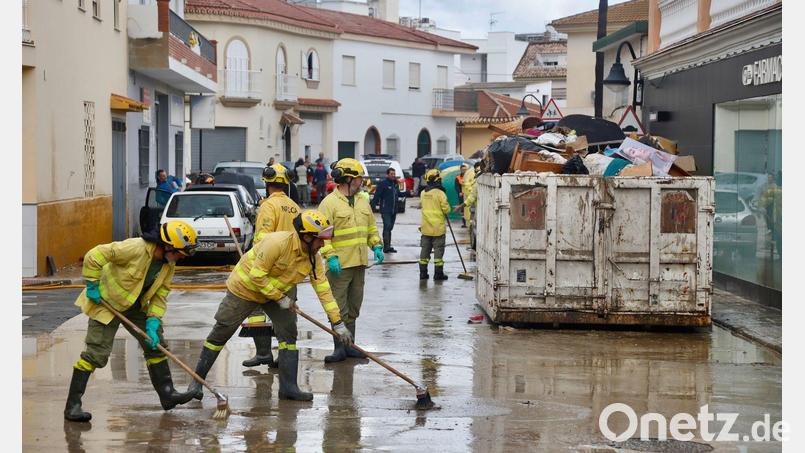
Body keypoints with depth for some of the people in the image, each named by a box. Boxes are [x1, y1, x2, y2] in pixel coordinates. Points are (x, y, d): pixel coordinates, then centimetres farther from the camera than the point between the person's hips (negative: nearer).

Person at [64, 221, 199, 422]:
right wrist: (92, 285, -21)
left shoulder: (169, 265, -6)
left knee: (156, 344, 8)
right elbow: (94, 256, -28)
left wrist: (153, 323, -12)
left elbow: (160, 296, 0)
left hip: (135, 306, 8)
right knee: (95, 353, -12)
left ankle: (167, 394, 20)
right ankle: (72, 406, -8)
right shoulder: (135, 248, -31)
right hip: (106, 302, -8)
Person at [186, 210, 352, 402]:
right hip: (245, 287, -6)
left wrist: (338, 324, -10)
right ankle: (197, 380, 14)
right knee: (220, 334, 1)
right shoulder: (277, 243, -34)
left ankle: (288, 386, 0)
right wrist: (280, 298, -23)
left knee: (288, 332, -6)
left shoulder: (314, 257, -12)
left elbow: (323, 289, -8)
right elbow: (256, 276, -29)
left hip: (276, 292, 6)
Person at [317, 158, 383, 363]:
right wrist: (330, 256, -22)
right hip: (339, 264, -7)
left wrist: (376, 246, 9)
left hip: (359, 263, 7)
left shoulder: (362, 202, 14)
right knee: (339, 309, -3)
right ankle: (339, 348, 2)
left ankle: (349, 345, 21)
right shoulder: (330, 203, -10)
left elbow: (371, 227, 23)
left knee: (353, 308, 13)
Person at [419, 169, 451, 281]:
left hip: (425, 227, 5)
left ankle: (423, 272, 12)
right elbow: (446, 209, -11)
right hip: (438, 228, -5)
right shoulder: (440, 193, -14)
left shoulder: (423, 193, 4)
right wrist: (447, 208, 9)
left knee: (425, 249, 11)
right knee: (438, 250, 1)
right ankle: (438, 273, 2)